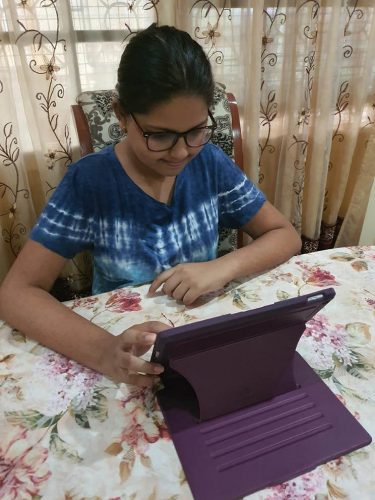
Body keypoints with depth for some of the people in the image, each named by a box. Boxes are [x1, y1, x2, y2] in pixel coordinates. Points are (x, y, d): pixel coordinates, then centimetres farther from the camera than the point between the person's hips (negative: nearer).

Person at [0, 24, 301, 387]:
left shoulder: (211, 164, -7)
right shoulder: (88, 182, -14)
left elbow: (286, 236, -3)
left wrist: (222, 268, -21)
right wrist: (102, 350, -34)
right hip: (126, 340, -1)